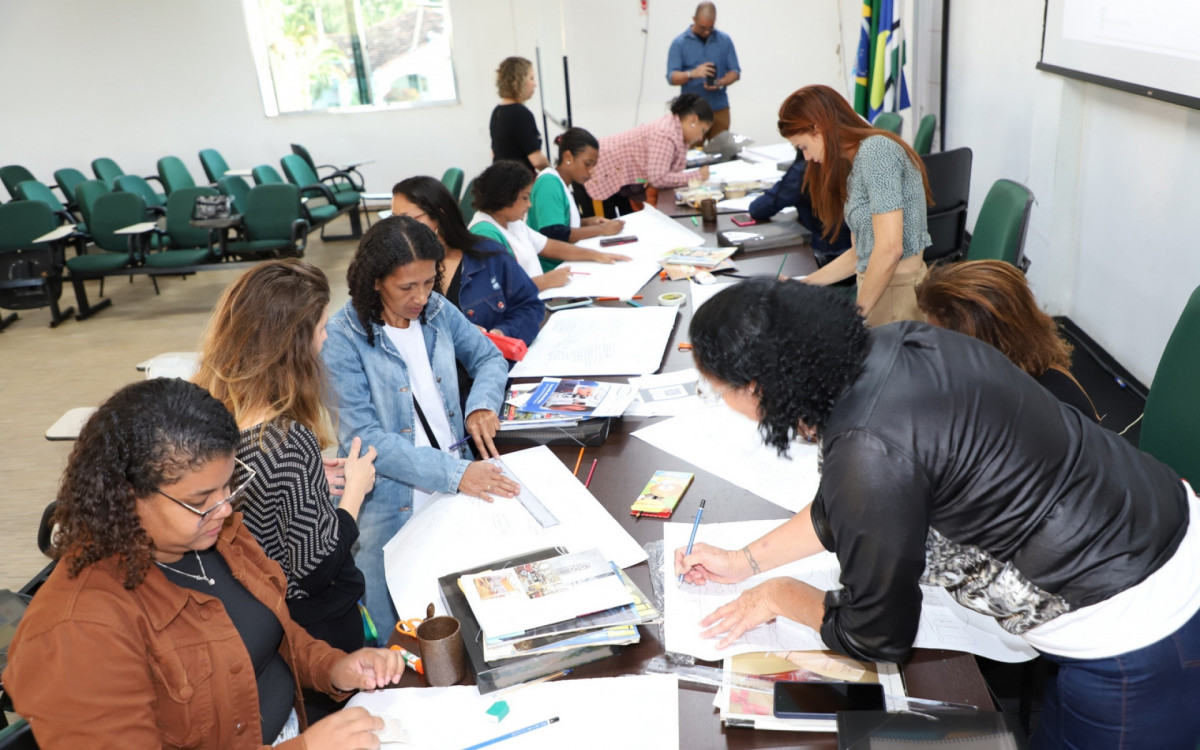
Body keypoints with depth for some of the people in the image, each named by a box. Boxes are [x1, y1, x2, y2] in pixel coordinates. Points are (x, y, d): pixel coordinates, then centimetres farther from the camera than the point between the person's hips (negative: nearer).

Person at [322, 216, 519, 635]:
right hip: (390, 510, -4)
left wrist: (482, 405, -3)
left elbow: (489, 358, 20)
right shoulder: (343, 338, -11)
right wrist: (454, 473, -26)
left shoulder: (438, 311, 4)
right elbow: (363, 439, -18)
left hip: (458, 490, 4)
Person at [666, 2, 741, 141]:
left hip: (719, 109, 2)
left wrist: (720, 83, -15)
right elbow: (672, 77, -7)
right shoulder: (679, 43, -1)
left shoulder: (725, 40, 6)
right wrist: (693, 74, -27)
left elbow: (735, 72, 7)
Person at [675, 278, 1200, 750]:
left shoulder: (870, 452, -32)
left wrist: (778, 597, 3)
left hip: (1133, 633, -8)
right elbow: (845, 509, 11)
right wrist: (744, 562, 13)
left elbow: (879, 638, -14)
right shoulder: (887, 346, -6)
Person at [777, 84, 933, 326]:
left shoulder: (876, 150, -13)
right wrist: (801, 285, 18)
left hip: (897, 292, -8)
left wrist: (856, 314, -14)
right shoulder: (855, 165, 15)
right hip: (878, 286, 8)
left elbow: (889, 248, -20)